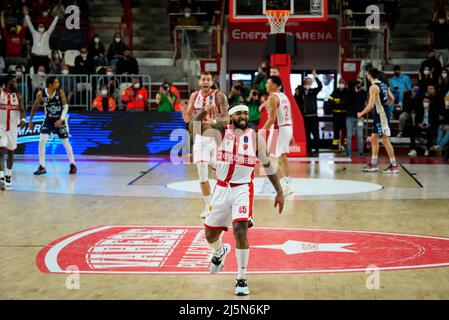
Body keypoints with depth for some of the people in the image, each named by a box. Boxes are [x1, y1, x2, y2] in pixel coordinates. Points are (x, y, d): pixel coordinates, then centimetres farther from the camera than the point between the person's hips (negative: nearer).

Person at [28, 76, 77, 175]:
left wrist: (61, 119, -21)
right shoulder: (41, 94, -11)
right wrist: (30, 120, 3)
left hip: (60, 120, -1)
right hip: (48, 120, 1)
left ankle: (73, 164, 20)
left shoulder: (60, 92, -13)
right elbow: (35, 107, 2)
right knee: (42, 141, -11)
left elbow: (65, 106, -10)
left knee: (66, 142, 5)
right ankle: (42, 167, -4)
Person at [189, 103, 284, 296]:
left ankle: (242, 279, -8)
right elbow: (194, 127, -12)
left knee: (240, 230, -21)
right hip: (221, 189, 2)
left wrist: (279, 192, 5)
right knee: (210, 234, 12)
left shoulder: (256, 138, 0)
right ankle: (220, 252, 50)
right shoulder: (222, 130, 0)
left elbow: (268, 166, 7)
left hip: (243, 190, -2)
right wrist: (205, 110, -27)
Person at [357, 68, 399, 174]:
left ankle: (394, 166, -4)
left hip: (381, 114, -9)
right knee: (374, 138, 14)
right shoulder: (383, 85, 11)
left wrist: (361, 114, -7)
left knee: (385, 140, -6)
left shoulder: (373, 87, -16)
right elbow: (392, 98, 15)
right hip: (380, 114, 9)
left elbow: (370, 105, -20)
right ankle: (373, 165, 19)